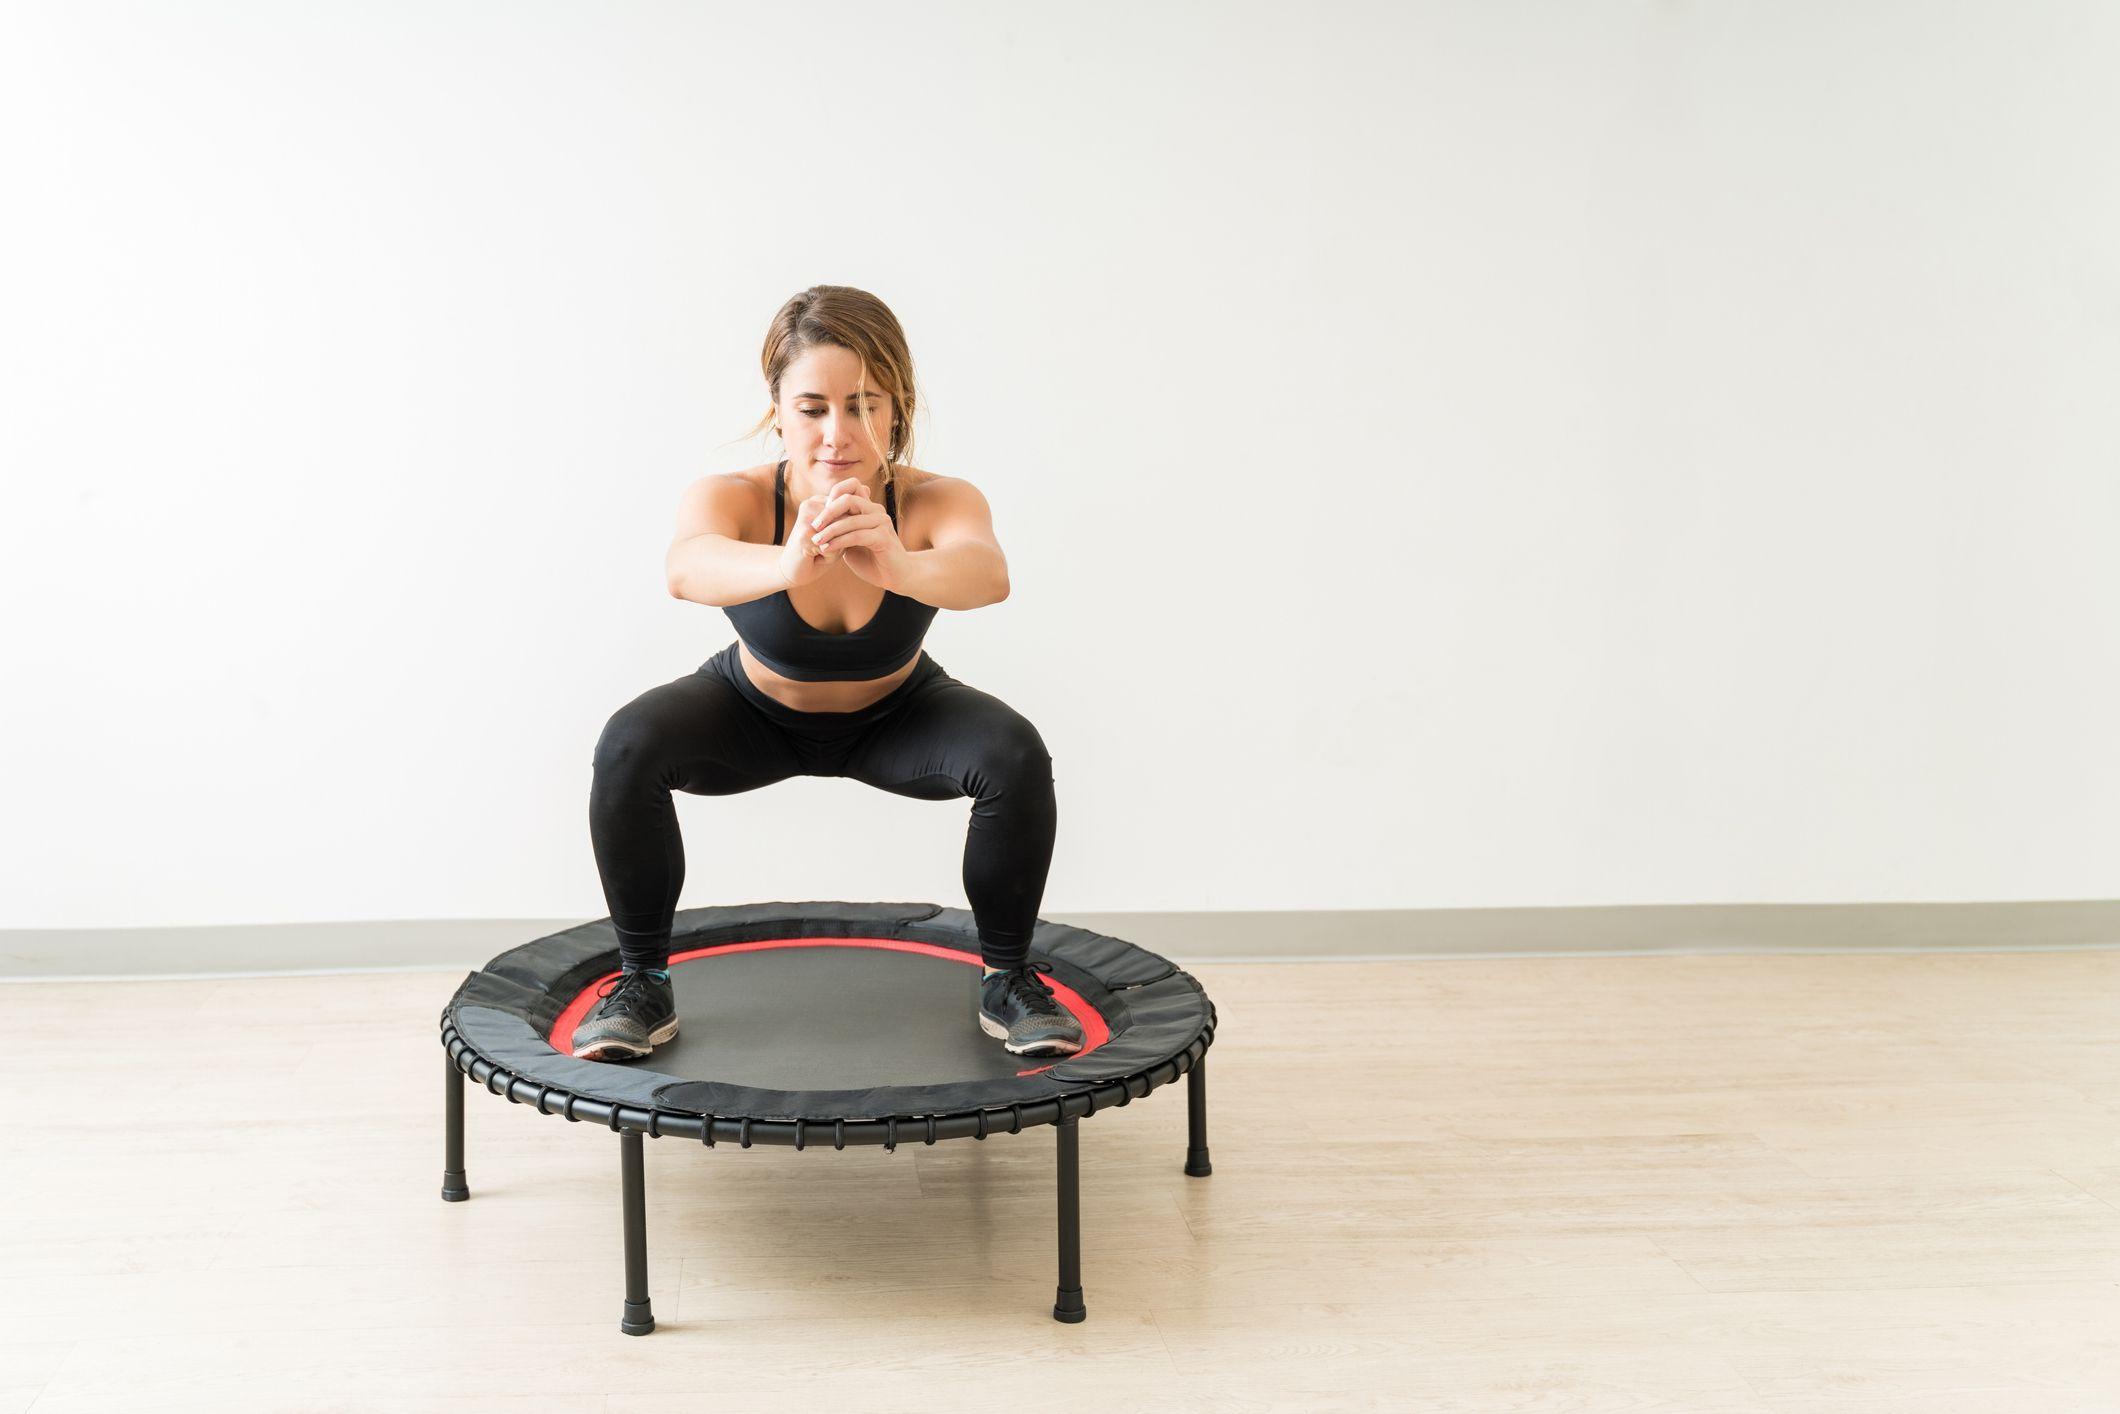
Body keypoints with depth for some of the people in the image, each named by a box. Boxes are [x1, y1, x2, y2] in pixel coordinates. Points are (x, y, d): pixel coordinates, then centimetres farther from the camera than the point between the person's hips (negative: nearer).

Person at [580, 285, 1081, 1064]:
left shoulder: (937, 502, -34)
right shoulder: (731, 499, -34)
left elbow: (986, 573, -56)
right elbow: (689, 567, -56)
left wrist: (900, 567, -78)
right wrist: (786, 565, -78)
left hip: (896, 716, 0)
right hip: (755, 712, 0)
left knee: (1016, 758, -27)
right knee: (628, 745, -27)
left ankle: (1007, 978, -3)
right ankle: (642, 982, -6)